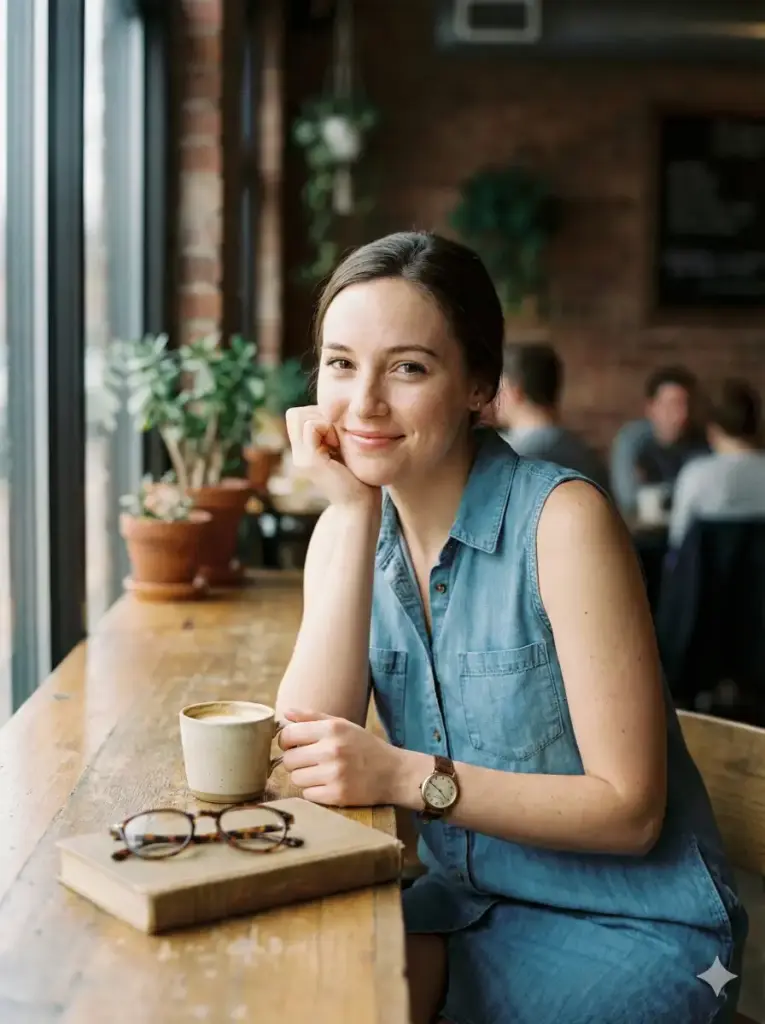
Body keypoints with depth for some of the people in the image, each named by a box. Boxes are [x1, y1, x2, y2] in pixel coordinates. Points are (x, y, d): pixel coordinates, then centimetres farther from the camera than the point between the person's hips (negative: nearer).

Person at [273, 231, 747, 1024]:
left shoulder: (561, 520, -19)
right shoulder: (346, 525, -1)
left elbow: (629, 810, -17)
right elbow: (307, 749, -14)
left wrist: (408, 777, -26)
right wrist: (353, 512, -17)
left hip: (628, 925, -5)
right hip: (467, 900, 5)